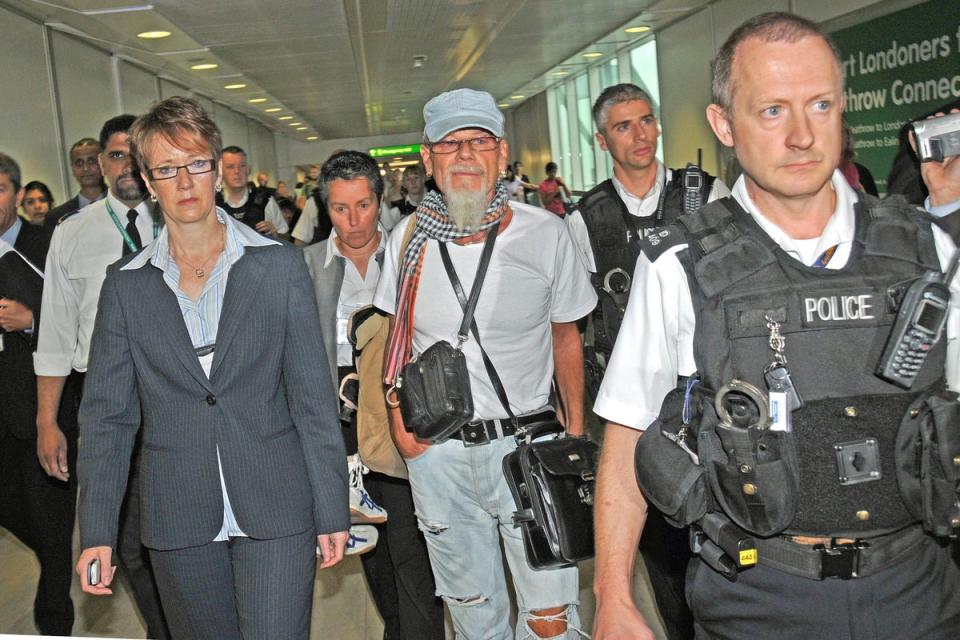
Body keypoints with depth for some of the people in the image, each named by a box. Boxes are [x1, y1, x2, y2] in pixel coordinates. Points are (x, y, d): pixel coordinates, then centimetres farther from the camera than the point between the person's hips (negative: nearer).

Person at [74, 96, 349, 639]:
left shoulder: (279, 265, 0)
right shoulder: (126, 286, 4)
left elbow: (313, 396, 0)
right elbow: (108, 414, 6)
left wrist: (332, 511, -1)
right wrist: (97, 532, 2)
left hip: (276, 512, -2)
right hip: (179, 521, 2)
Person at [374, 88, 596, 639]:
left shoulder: (545, 233, -5)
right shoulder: (410, 237, 0)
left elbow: (565, 336, 5)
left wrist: (576, 431, 2)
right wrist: (399, 418, 2)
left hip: (526, 444, -2)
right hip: (437, 451, 2)